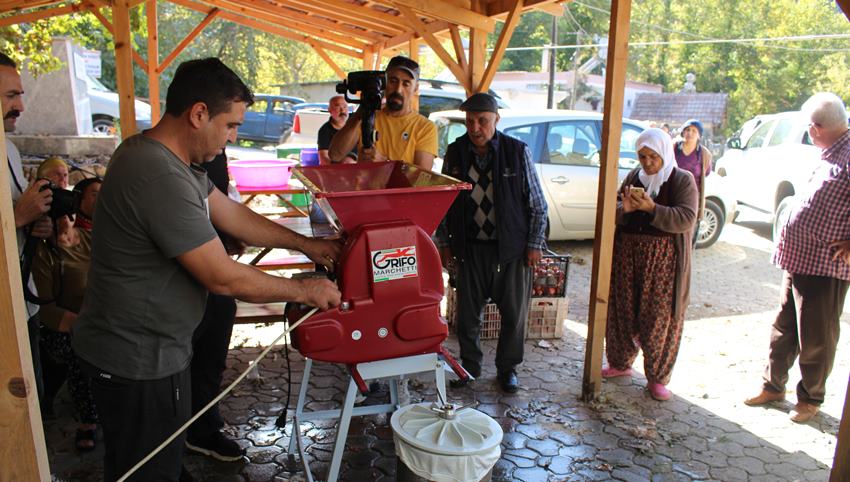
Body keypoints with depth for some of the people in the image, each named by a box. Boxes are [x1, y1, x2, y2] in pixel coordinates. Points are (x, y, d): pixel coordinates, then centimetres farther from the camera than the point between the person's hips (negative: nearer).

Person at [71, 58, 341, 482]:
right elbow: (225, 279, -27)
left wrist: (305, 244, 9)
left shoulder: (163, 156, 3)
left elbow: (232, 214, 10)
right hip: (137, 362, -9)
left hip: (152, 348, 9)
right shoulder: (160, 177, -30)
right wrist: (304, 290, -14)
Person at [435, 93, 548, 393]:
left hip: (512, 248, -2)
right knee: (467, 313, 10)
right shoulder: (455, 153, 2)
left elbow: (537, 203, -1)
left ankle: (507, 368, 28)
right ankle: (470, 366, 30)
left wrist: (535, 244, -4)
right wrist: (444, 243, 7)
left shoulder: (518, 151, -5)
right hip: (470, 248, 2)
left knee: (514, 314, 8)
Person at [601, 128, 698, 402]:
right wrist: (624, 209, -16)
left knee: (660, 317, 1)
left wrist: (651, 208, -26)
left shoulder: (682, 180, -3)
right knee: (622, 311, 11)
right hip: (627, 254, 4)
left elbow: (686, 219, -15)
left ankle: (658, 377, 16)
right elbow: (612, 212, 6)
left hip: (663, 260, -4)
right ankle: (620, 363, 30)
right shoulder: (633, 177, 10)